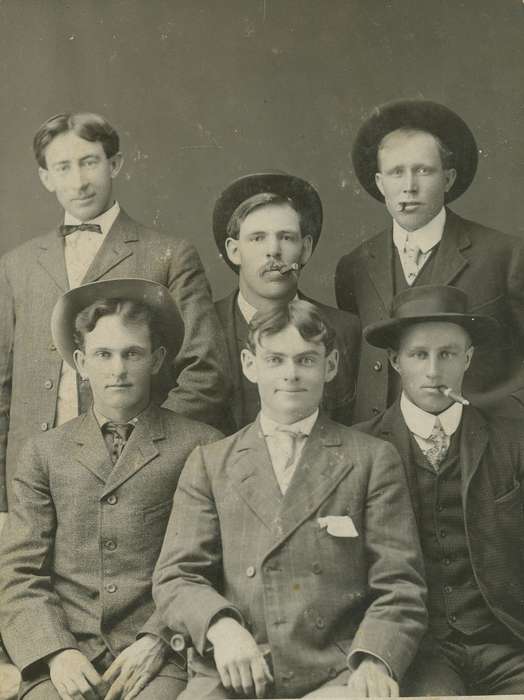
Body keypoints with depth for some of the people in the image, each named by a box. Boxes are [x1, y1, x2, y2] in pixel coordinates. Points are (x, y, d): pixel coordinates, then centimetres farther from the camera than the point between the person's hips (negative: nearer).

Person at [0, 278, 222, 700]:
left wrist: (157, 640, -9)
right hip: (64, 655, 2)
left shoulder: (200, 447, 4)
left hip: (158, 657, -1)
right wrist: (56, 652, -7)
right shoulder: (43, 454, 12)